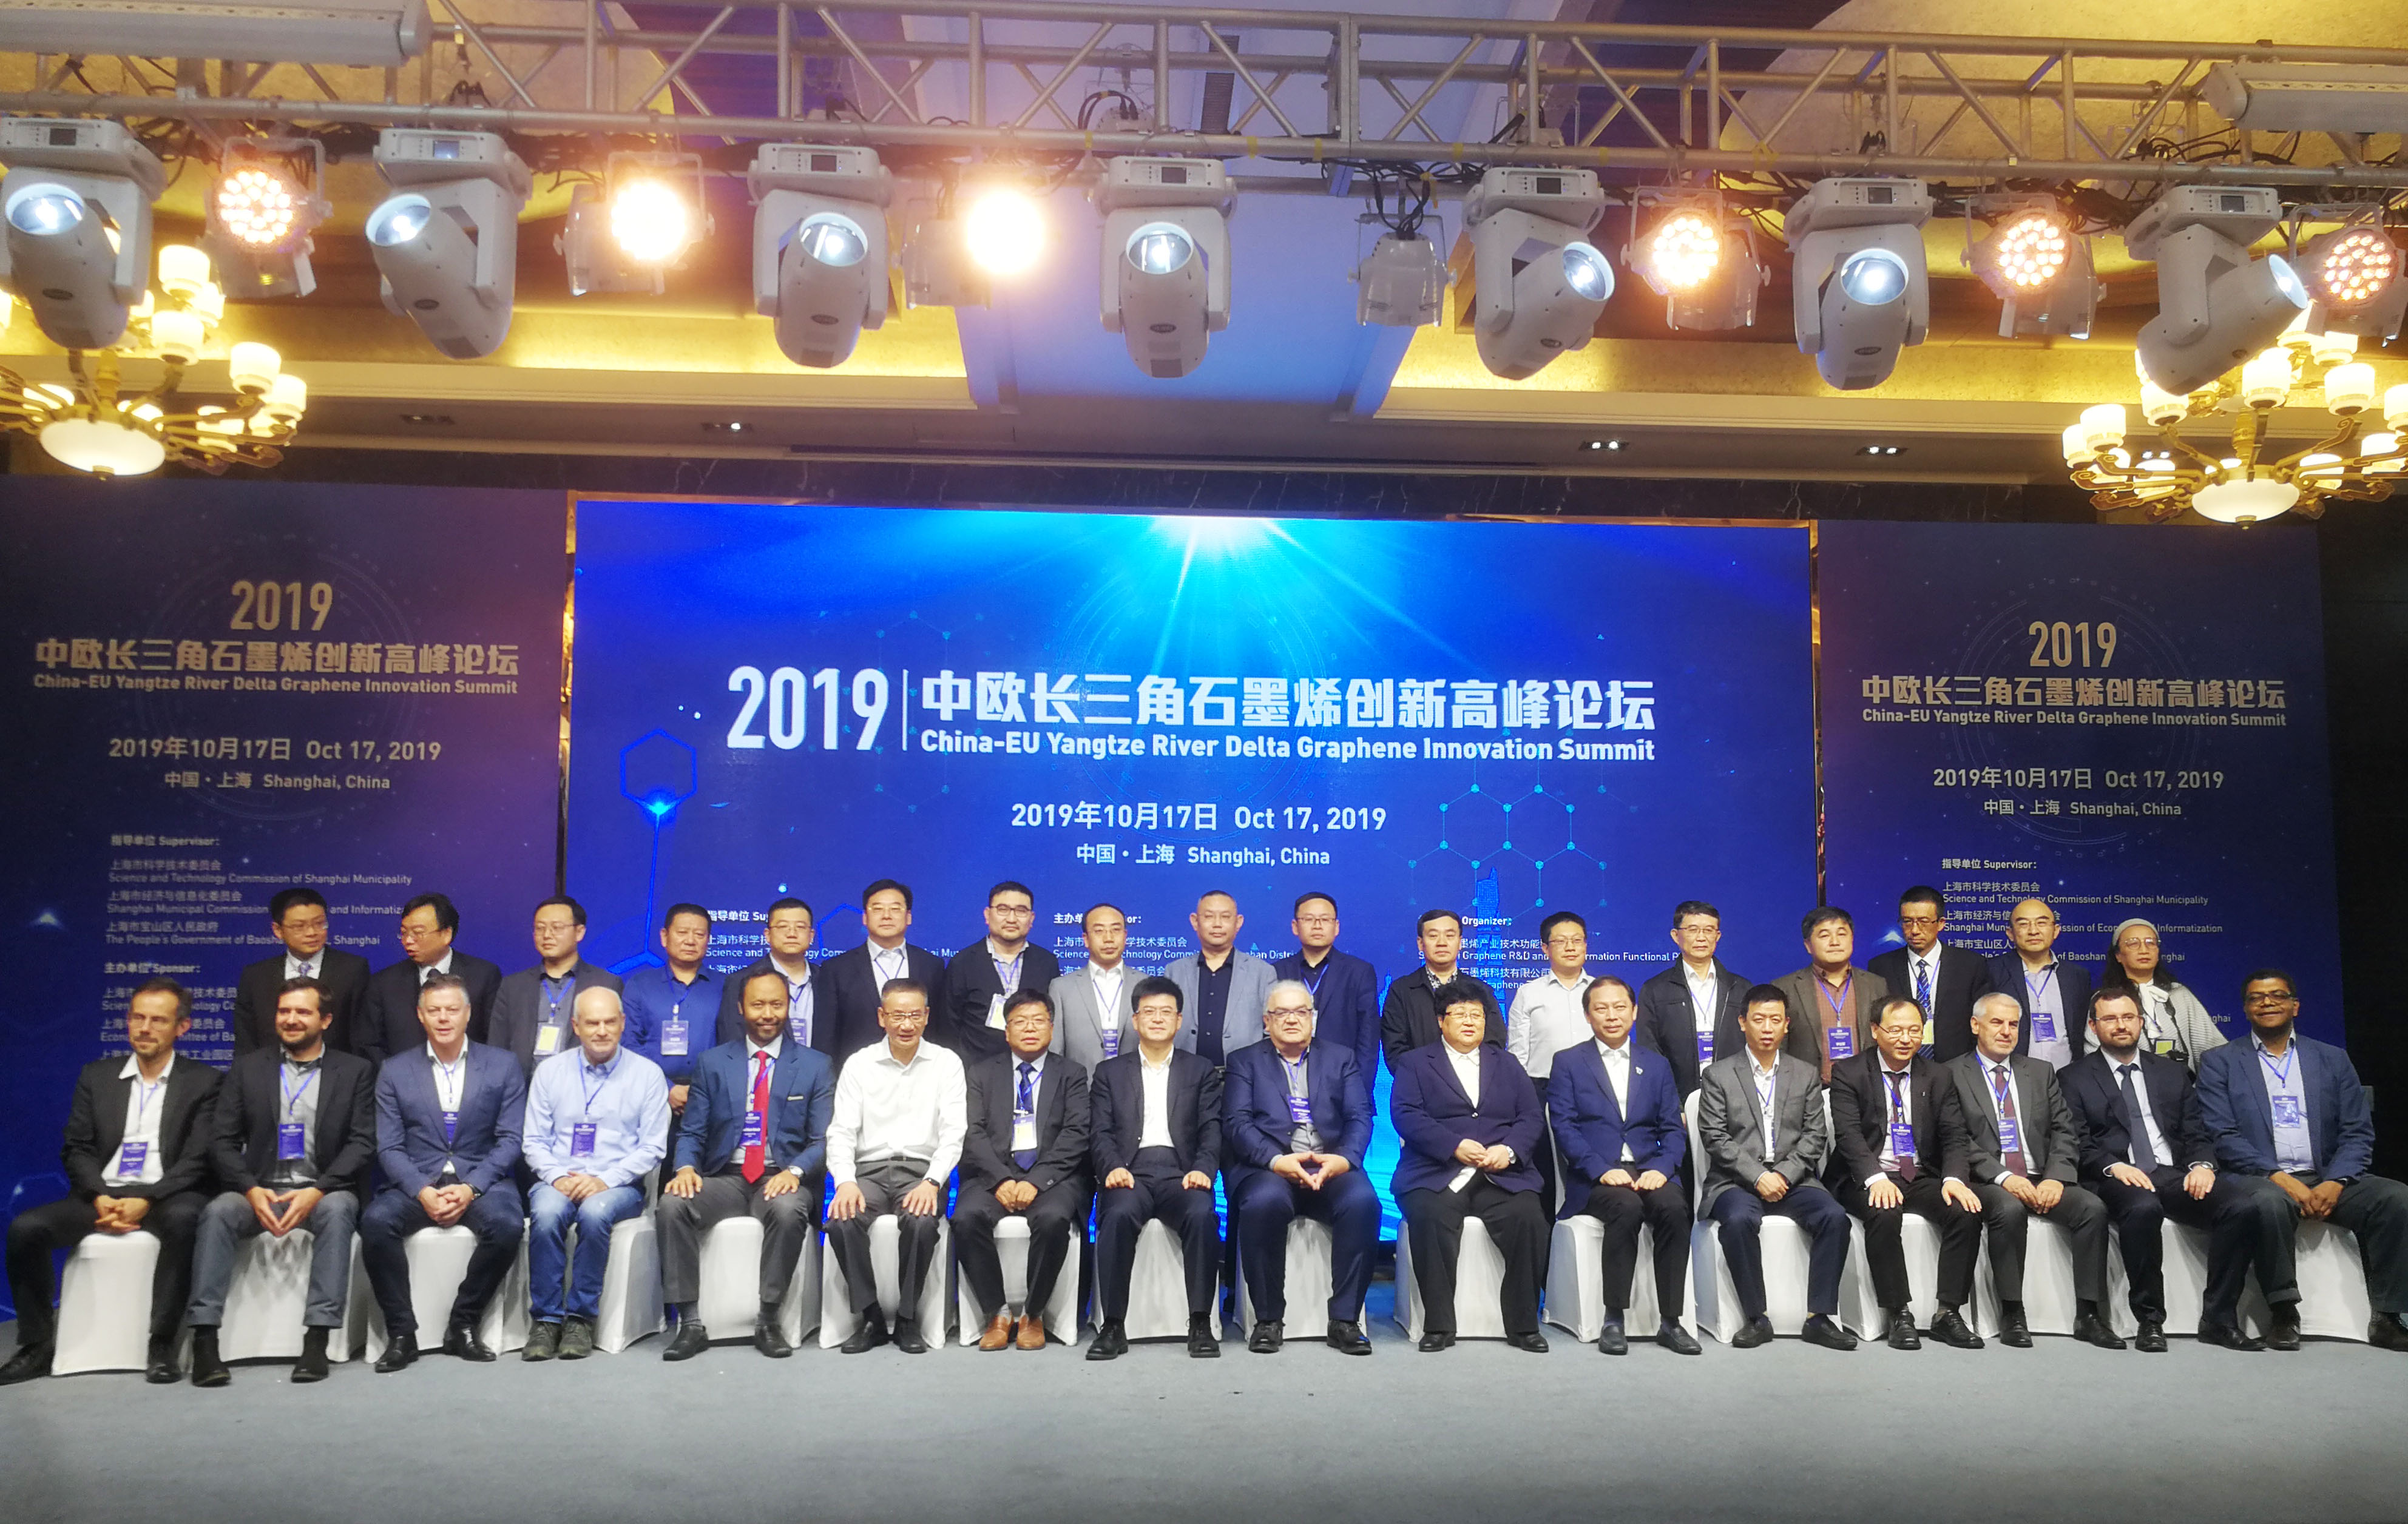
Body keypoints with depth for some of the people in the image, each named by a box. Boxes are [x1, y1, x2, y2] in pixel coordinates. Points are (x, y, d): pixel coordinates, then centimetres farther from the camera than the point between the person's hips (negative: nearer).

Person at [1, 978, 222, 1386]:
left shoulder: (204, 1082, 4)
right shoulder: (96, 1076, 15)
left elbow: (198, 1161, -4)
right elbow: (76, 1149, 8)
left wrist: (145, 1201, -19)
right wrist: (100, 1197, -11)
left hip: (165, 1197, -4)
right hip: (101, 1195, 4)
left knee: (183, 1220, -37)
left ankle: (161, 1345, -27)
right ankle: (37, 1345, -5)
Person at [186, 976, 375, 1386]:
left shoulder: (355, 1071, 8)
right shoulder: (248, 1068, 13)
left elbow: (362, 1143, 0)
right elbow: (222, 1141, 6)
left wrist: (317, 1191, -16)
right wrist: (252, 1190, -12)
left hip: (324, 1192, -2)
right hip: (259, 1191, 2)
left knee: (338, 1210, -34)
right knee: (218, 1212, -29)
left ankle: (317, 1340, -35)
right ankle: (204, 1342, -30)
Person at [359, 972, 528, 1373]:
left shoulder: (503, 1066, 6)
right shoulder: (395, 1072, 9)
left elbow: (511, 1140, 0)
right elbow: (389, 1148, 2)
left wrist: (470, 1189, -14)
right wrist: (423, 1192, -15)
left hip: (481, 1181, -1)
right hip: (416, 1183, 1)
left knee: (507, 1224, -31)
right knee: (375, 1221, -29)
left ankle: (462, 1326, -10)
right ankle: (401, 1334, -14)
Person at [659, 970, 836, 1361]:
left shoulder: (815, 1066, 8)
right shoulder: (713, 1063, 13)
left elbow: (822, 1140, 2)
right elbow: (691, 1132, 9)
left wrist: (794, 1171, -18)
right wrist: (685, 1168, -13)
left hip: (782, 1179, -2)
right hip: (724, 1178, 2)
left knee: (788, 1210, -36)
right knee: (672, 1204, -27)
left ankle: (768, 1322, -21)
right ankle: (690, 1324, -20)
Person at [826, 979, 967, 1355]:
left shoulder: (946, 1062, 6)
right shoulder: (859, 1064, 9)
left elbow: (953, 1132, 0)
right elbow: (841, 1131, 3)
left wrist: (932, 1182, -17)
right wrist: (845, 1182, -16)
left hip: (922, 1171, -1)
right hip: (869, 1170, 1)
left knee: (921, 1221, -33)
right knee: (841, 1220, -30)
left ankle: (908, 1320, -12)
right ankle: (871, 1318, -13)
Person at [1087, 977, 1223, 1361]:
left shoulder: (1201, 1071, 19)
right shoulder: (1110, 1073, 19)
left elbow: (1211, 1131, 8)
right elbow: (1100, 1132, 8)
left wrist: (1203, 1169, -12)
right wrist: (1113, 1168, -12)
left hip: (1181, 1172, 0)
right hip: (1130, 1173, 0)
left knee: (1202, 1214, -33)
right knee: (1118, 1216, -34)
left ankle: (1200, 1324, -25)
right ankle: (1113, 1327, -25)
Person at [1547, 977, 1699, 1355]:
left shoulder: (1657, 1065, 19)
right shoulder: (1568, 1063, 9)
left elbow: (1673, 1129, 11)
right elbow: (1564, 1128, -2)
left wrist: (1661, 1168, -9)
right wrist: (1602, 1170, -17)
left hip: (1649, 1171, 3)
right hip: (1594, 1177, -3)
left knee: (1674, 1207, -29)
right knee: (1627, 1208, -34)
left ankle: (1670, 1320, -21)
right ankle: (1613, 1319, -24)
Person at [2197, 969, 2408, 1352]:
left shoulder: (2333, 1060, 17)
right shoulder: (2219, 1062, 9)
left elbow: (2358, 1133, 8)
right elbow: (2221, 1136, -2)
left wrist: (2335, 1183, -11)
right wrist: (2277, 1177, -16)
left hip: (2327, 1181, 3)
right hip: (2261, 1180, -3)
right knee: (2270, 1201, -37)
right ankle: (2284, 1314, -23)